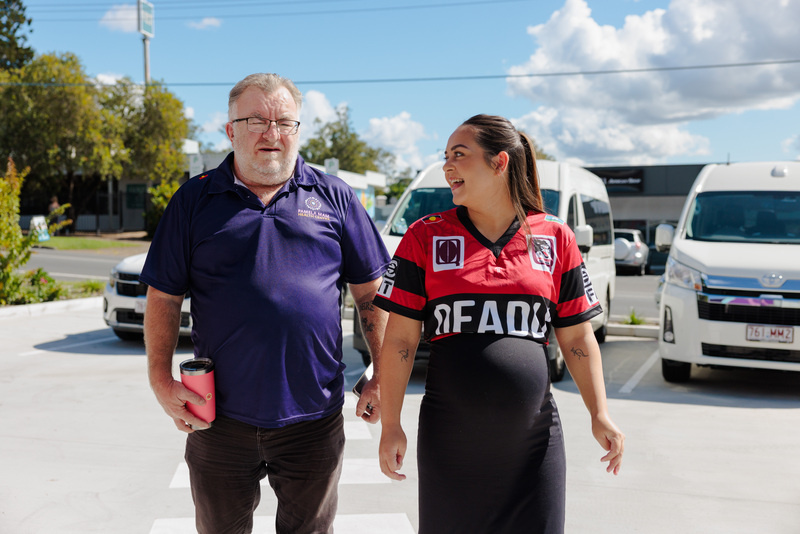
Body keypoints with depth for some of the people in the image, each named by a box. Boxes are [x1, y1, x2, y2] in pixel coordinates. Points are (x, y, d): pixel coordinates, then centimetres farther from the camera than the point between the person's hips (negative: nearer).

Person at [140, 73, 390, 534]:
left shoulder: (334, 197, 3)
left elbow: (371, 292, 6)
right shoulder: (195, 200, 2)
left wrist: (382, 377, 1)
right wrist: (161, 380, -6)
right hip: (219, 418, 0)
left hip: (314, 416, 0)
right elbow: (164, 297, 3)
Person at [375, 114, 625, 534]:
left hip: (534, 442, 1)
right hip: (448, 441, 0)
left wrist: (600, 416, -1)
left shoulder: (555, 239, 4)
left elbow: (577, 338, 7)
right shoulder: (425, 236, 1)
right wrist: (390, 425, -4)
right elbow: (400, 339, 0)